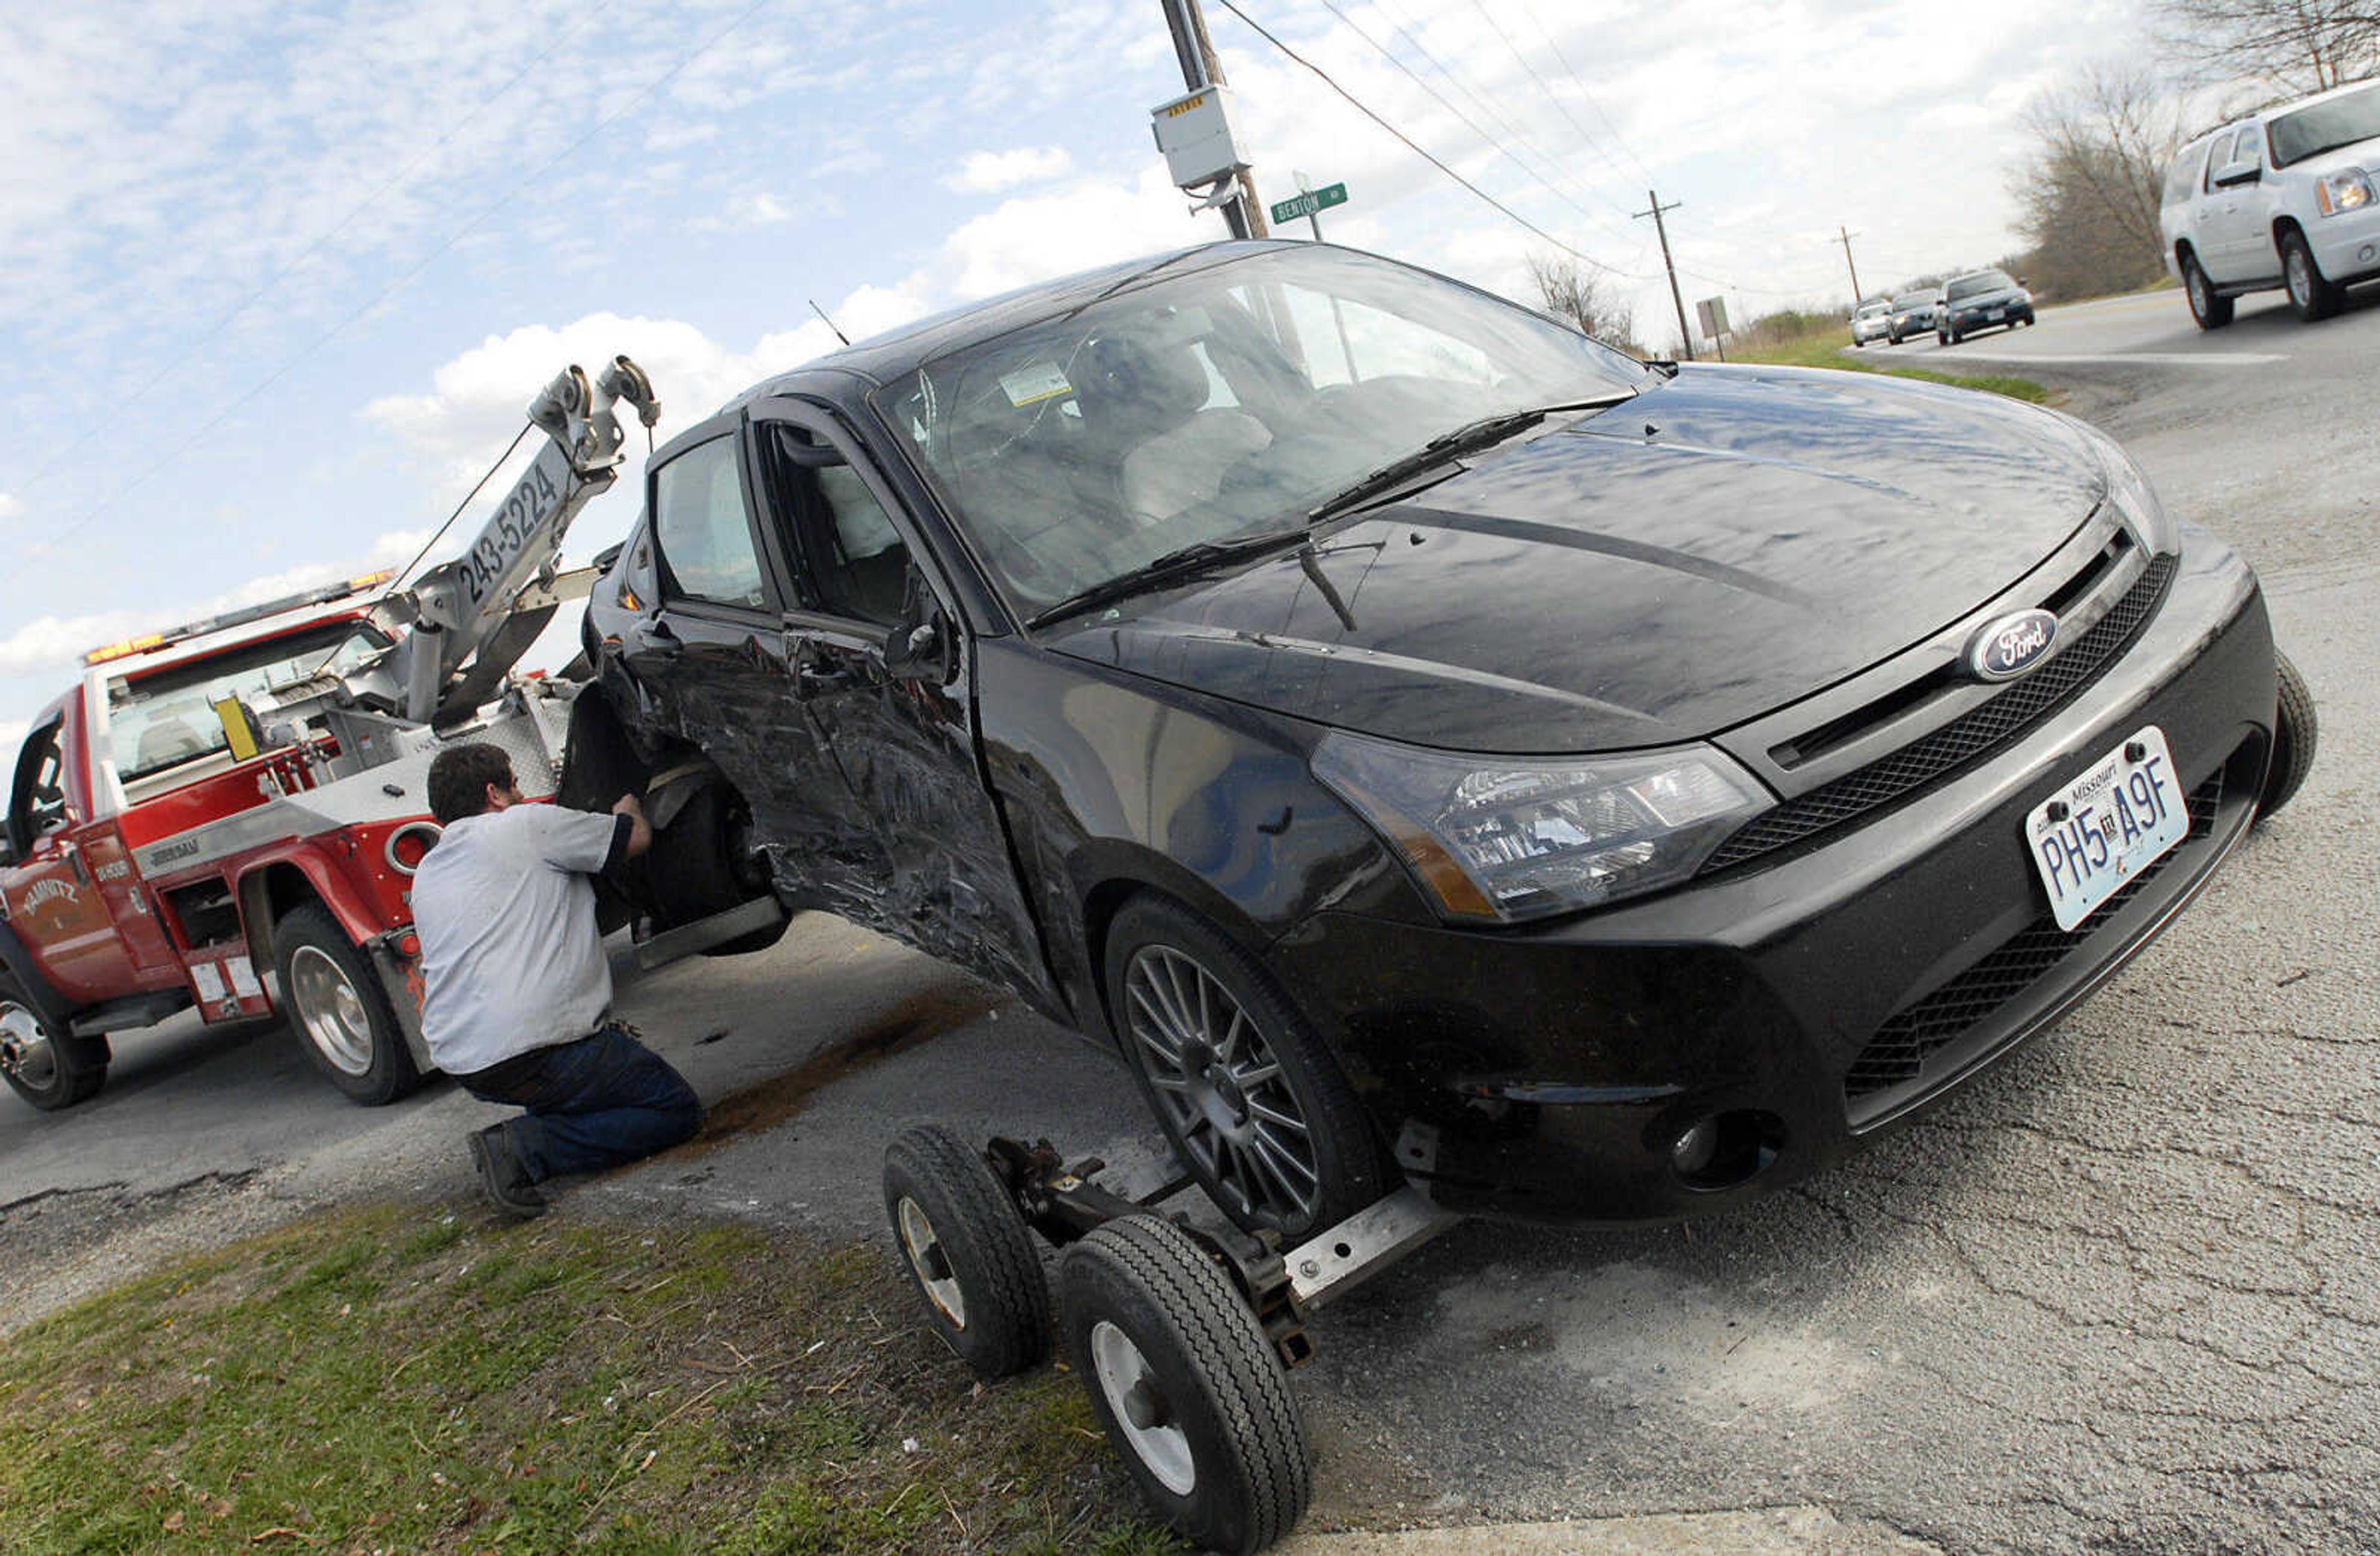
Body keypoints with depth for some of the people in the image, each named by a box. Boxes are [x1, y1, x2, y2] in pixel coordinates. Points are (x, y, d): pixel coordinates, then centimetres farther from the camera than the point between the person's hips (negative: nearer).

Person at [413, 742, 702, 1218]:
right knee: (677, 1109, 2)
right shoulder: (527, 824, -2)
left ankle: (542, 1120, 11)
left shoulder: (427, 871, 20)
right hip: (532, 1052, -9)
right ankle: (525, 1147, -11)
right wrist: (627, 805, 32)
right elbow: (636, 837, 8)